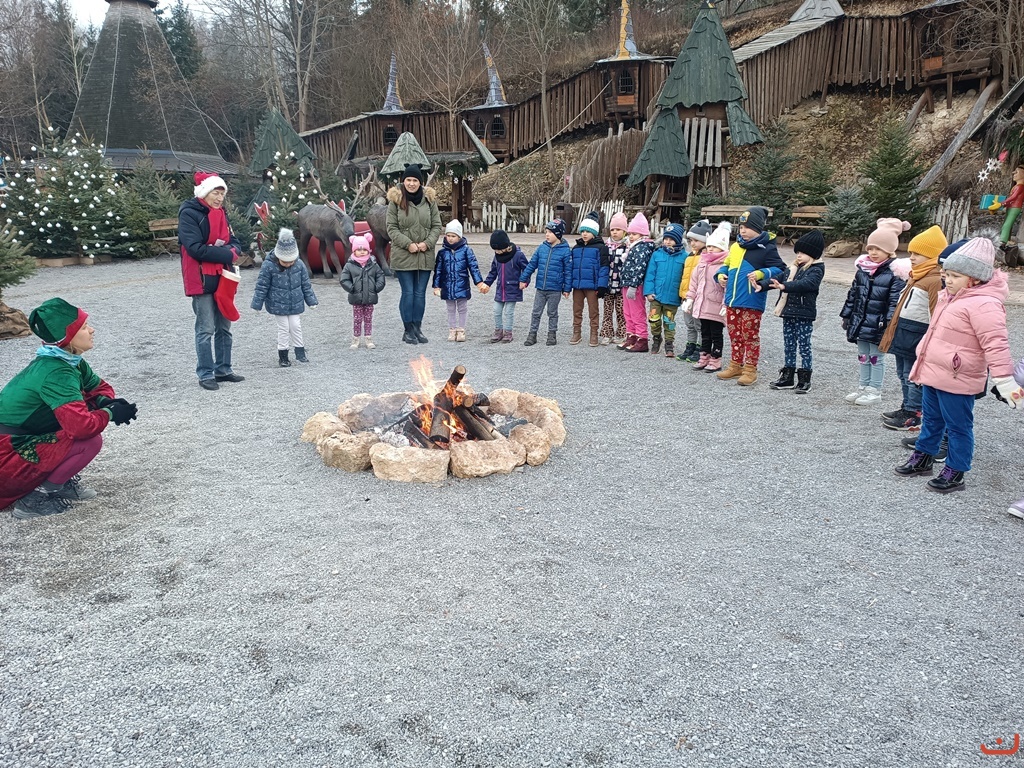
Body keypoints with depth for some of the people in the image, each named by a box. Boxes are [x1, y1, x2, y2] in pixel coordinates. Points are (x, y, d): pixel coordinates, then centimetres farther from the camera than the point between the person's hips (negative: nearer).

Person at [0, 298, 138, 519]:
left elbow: (99, 387, 17)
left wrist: (107, 402, -7)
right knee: (91, 441, -22)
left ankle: (62, 482, 10)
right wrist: (110, 413, -15)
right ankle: (34, 499, -9)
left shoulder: (70, 361, 2)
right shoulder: (55, 372, -25)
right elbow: (81, 426, -34)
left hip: (25, 438, 9)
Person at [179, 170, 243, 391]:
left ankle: (223, 370, 22)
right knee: (206, 329, -5)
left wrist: (233, 250, -9)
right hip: (202, 279, -7)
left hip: (222, 278, 8)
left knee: (224, 327, 12)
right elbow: (196, 249, -19)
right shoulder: (189, 214, -10)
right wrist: (226, 254, -18)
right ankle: (206, 374, 3)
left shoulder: (220, 213, 14)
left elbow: (234, 241, 14)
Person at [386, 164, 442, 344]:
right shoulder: (396, 201, -2)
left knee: (420, 293, 8)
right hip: (403, 255, -3)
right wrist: (408, 244, -14)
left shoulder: (429, 199, 5)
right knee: (408, 293, 0)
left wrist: (427, 243, -9)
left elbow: (437, 226, 6)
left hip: (425, 255, 3)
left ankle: (417, 328, 17)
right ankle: (408, 330, 9)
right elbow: (391, 228, -3)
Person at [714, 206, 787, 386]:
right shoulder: (736, 246, 11)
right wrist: (721, 274, 4)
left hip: (751, 303, -7)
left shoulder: (767, 248, -7)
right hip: (732, 300, 7)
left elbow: (780, 269, -8)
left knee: (750, 336, 1)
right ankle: (735, 366, 27)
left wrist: (761, 273, -21)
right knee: (735, 335, 15)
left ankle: (750, 370, 10)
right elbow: (726, 264, 24)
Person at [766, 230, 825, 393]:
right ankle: (787, 377, 21)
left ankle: (805, 379, 8)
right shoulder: (796, 268, 14)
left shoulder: (816, 270, -11)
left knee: (804, 346, 0)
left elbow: (805, 284, -29)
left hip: (804, 314, -8)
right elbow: (781, 277, 18)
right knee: (789, 346, 13)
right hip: (789, 312, 8)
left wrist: (784, 286, -41)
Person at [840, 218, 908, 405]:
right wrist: (847, 315, 13)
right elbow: (853, 293, 13)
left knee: (876, 357, 4)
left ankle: (875, 391, 15)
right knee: (863, 356, 15)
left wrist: (889, 323, -21)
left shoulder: (894, 272, -12)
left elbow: (896, 301, -16)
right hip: (860, 322, 6)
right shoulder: (862, 269, 7)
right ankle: (864, 386, 27)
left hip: (878, 325, -6)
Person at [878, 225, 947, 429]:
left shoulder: (935, 281, -18)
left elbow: (936, 315, -21)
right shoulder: (915, 276, 14)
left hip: (916, 335, -10)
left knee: (913, 376, -1)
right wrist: (893, 328, 22)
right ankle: (907, 407, 32)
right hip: (902, 332, 10)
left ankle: (913, 416, 8)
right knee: (904, 374, 19)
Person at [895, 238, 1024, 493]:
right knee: (931, 418, 22)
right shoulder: (950, 296, 10)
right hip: (933, 374, 10)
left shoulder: (983, 304, -21)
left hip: (956, 381, -9)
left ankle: (955, 472, 15)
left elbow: (995, 344, -25)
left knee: (958, 426, 4)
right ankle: (923, 457, 36)